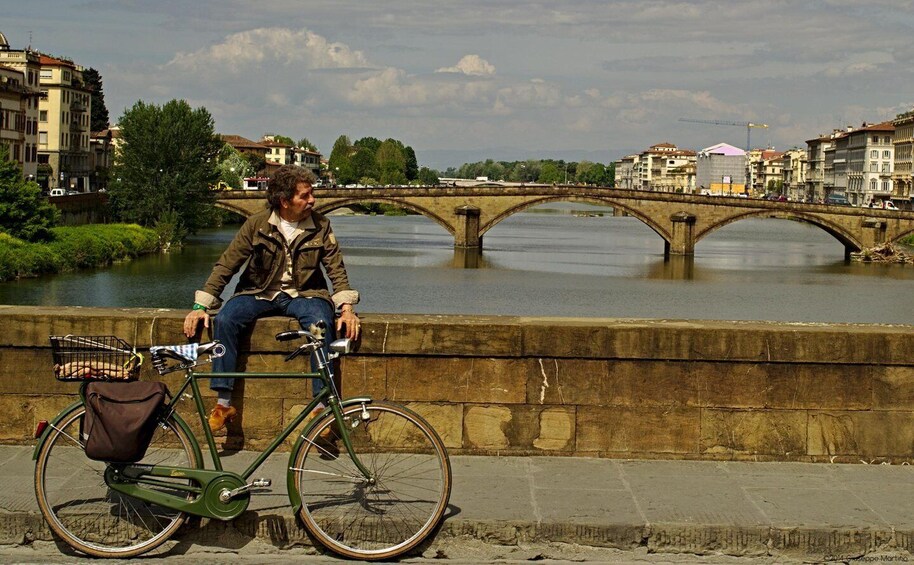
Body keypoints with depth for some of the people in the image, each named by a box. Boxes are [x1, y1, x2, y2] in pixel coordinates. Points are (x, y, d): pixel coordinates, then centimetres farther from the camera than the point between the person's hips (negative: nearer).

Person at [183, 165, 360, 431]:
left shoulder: (320, 225, -3)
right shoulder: (257, 224, -6)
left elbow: (336, 269, -1)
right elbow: (225, 266, -4)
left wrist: (346, 307, -17)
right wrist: (200, 306, -11)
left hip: (303, 294, 0)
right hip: (260, 293, 1)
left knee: (322, 323, -34)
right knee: (225, 319, -28)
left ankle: (322, 404, -27)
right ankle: (223, 403, -22)